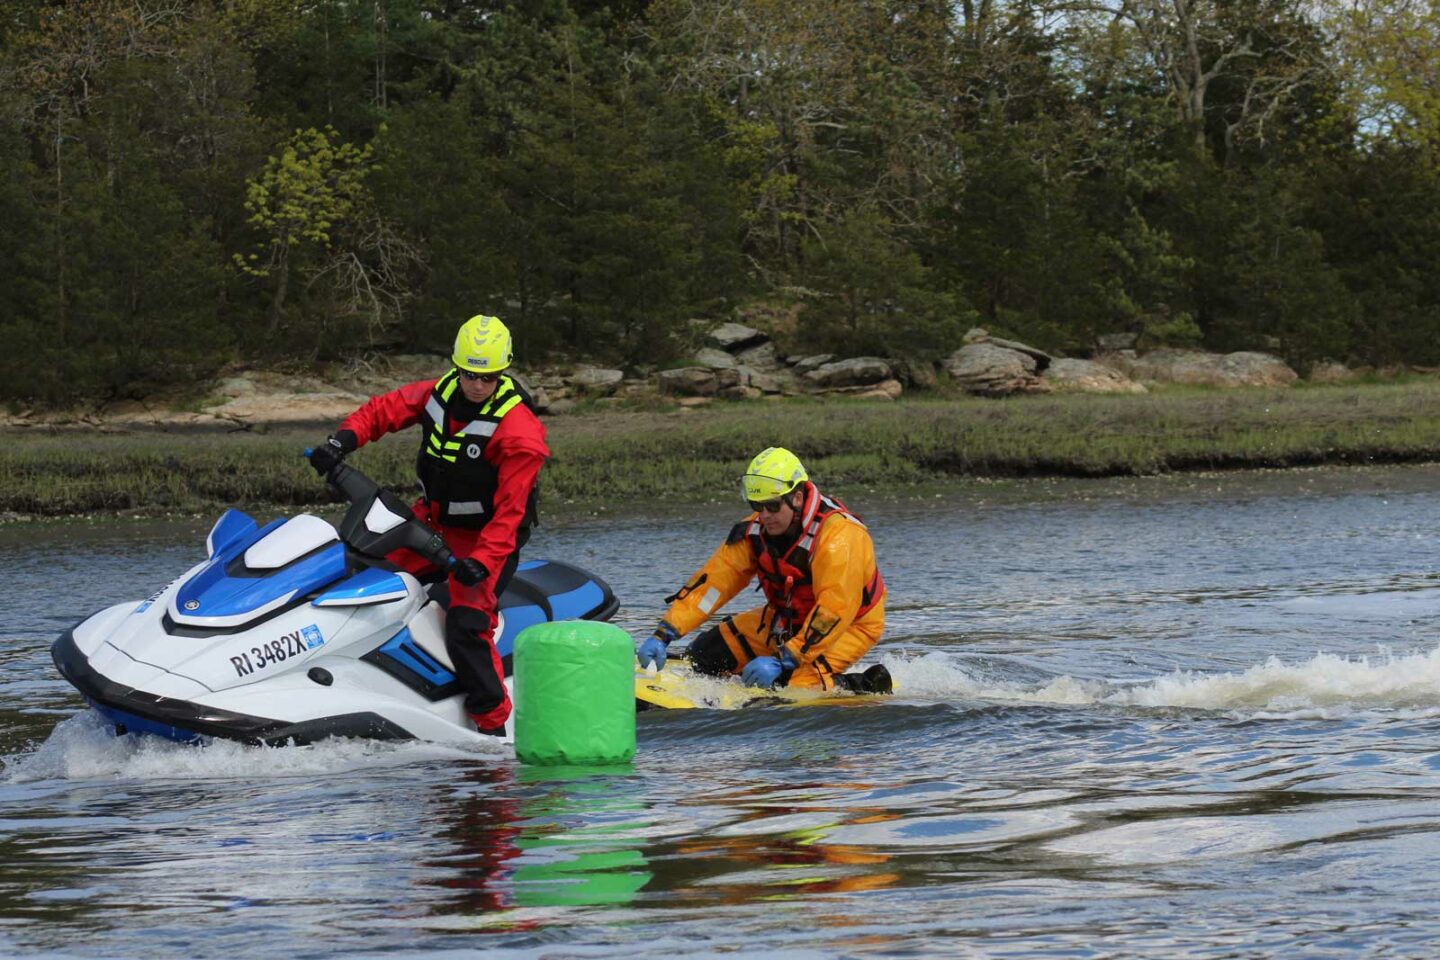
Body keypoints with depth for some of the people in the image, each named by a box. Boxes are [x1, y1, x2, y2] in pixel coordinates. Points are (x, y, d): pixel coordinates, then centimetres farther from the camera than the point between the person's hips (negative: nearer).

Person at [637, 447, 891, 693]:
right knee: (705, 654, -1)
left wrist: (783, 661, -39)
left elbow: (834, 611, -35)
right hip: (789, 619, 7)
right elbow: (712, 581, -13)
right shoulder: (754, 531, -10)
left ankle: (868, 687, -4)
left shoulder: (837, 533, -31)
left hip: (850, 624, -7)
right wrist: (664, 635, -23)